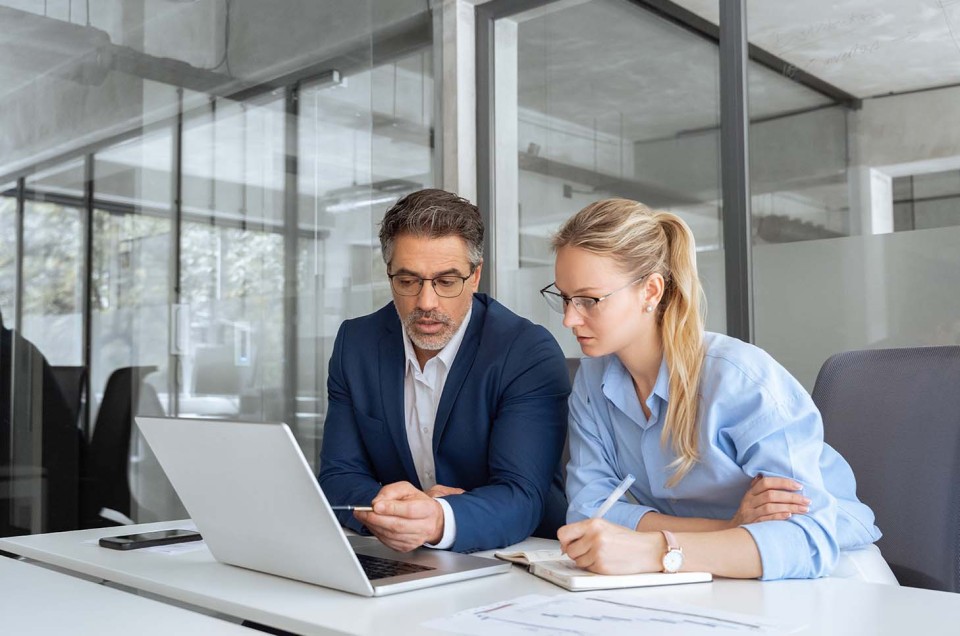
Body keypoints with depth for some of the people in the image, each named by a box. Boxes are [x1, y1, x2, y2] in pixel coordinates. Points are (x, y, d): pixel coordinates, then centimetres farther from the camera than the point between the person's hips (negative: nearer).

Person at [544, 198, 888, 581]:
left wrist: (655, 551, -40)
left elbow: (808, 537, -28)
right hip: (708, 581, 4)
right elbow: (588, 504, -10)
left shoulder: (741, 379, -21)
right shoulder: (593, 378, -3)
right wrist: (729, 530, -23)